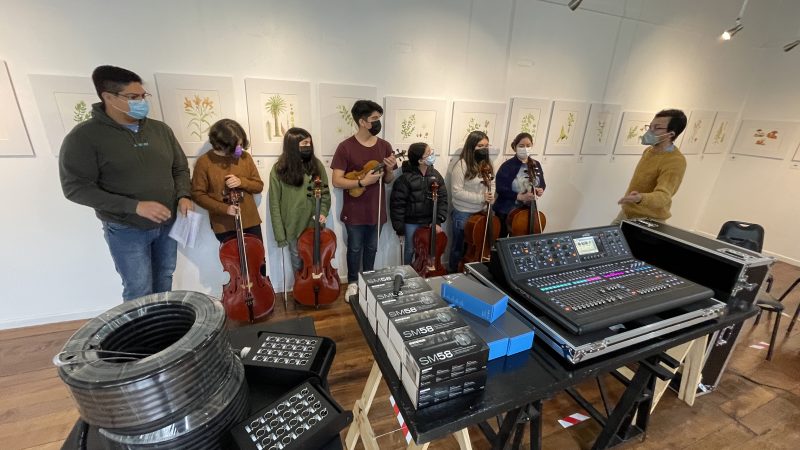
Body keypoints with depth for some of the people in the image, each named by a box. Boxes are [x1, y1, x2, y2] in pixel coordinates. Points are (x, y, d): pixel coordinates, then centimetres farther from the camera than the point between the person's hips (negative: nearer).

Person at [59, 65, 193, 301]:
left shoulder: (160, 129, 2)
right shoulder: (84, 137, -12)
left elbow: (180, 168, 9)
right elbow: (76, 188, -14)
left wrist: (183, 196, -11)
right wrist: (135, 206, -25)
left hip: (168, 224, 5)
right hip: (126, 230, -4)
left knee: (164, 282, 18)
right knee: (139, 292, 4)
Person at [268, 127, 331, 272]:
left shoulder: (316, 165, -3)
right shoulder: (279, 170, -9)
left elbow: (325, 193, 7)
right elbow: (274, 205, -7)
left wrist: (323, 211, -11)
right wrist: (280, 234, -8)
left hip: (314, 225, 2)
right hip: (293, 228, -1)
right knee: (298, 264, 16)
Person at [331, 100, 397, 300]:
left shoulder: (385, 146, 1)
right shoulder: (346, 147, -12)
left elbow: (388, 180, 6)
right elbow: (337, 181, -14)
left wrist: (389, 170, -16)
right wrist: (362, 182, -25)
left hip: (376, 209, 4)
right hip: (355, 211, -3)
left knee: (371, 248, 18)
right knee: (355, 248, 12)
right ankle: (353, 283, 33)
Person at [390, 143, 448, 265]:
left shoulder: (435, 175, -4)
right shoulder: (405, 178, -18)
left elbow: (443, 199, -2)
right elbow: (397, 204, -15)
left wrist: (438, 221, -10)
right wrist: (400, 228, -11)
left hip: (430, 222, 3)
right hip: (411, 223, -3)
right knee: (410, 249, 14)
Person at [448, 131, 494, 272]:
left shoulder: (487, 163, 4)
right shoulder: (462, 164, -18)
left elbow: (492, 184, 14)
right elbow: (456, 192, -20)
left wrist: (491, 196, -8)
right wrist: (481, 198, -22)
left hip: (481, 212, 6)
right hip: (463, 214, -6)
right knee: (459, 247, 11)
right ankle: (454, 274, 31)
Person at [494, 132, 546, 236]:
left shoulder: (536, 165, 2)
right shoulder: (507, 166, -15)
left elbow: (542, 184, 13)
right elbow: (500, 189, -19)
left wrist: (540, 190, -10)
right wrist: (521, 196, -26)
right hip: (506, 212, -4)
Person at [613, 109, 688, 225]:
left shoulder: (675, 162, -23)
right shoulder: (649, 150, 3)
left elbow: (663, 195, -35)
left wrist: (641, 198, -56)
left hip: (648, 221, -8)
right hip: (626, 212, 8)